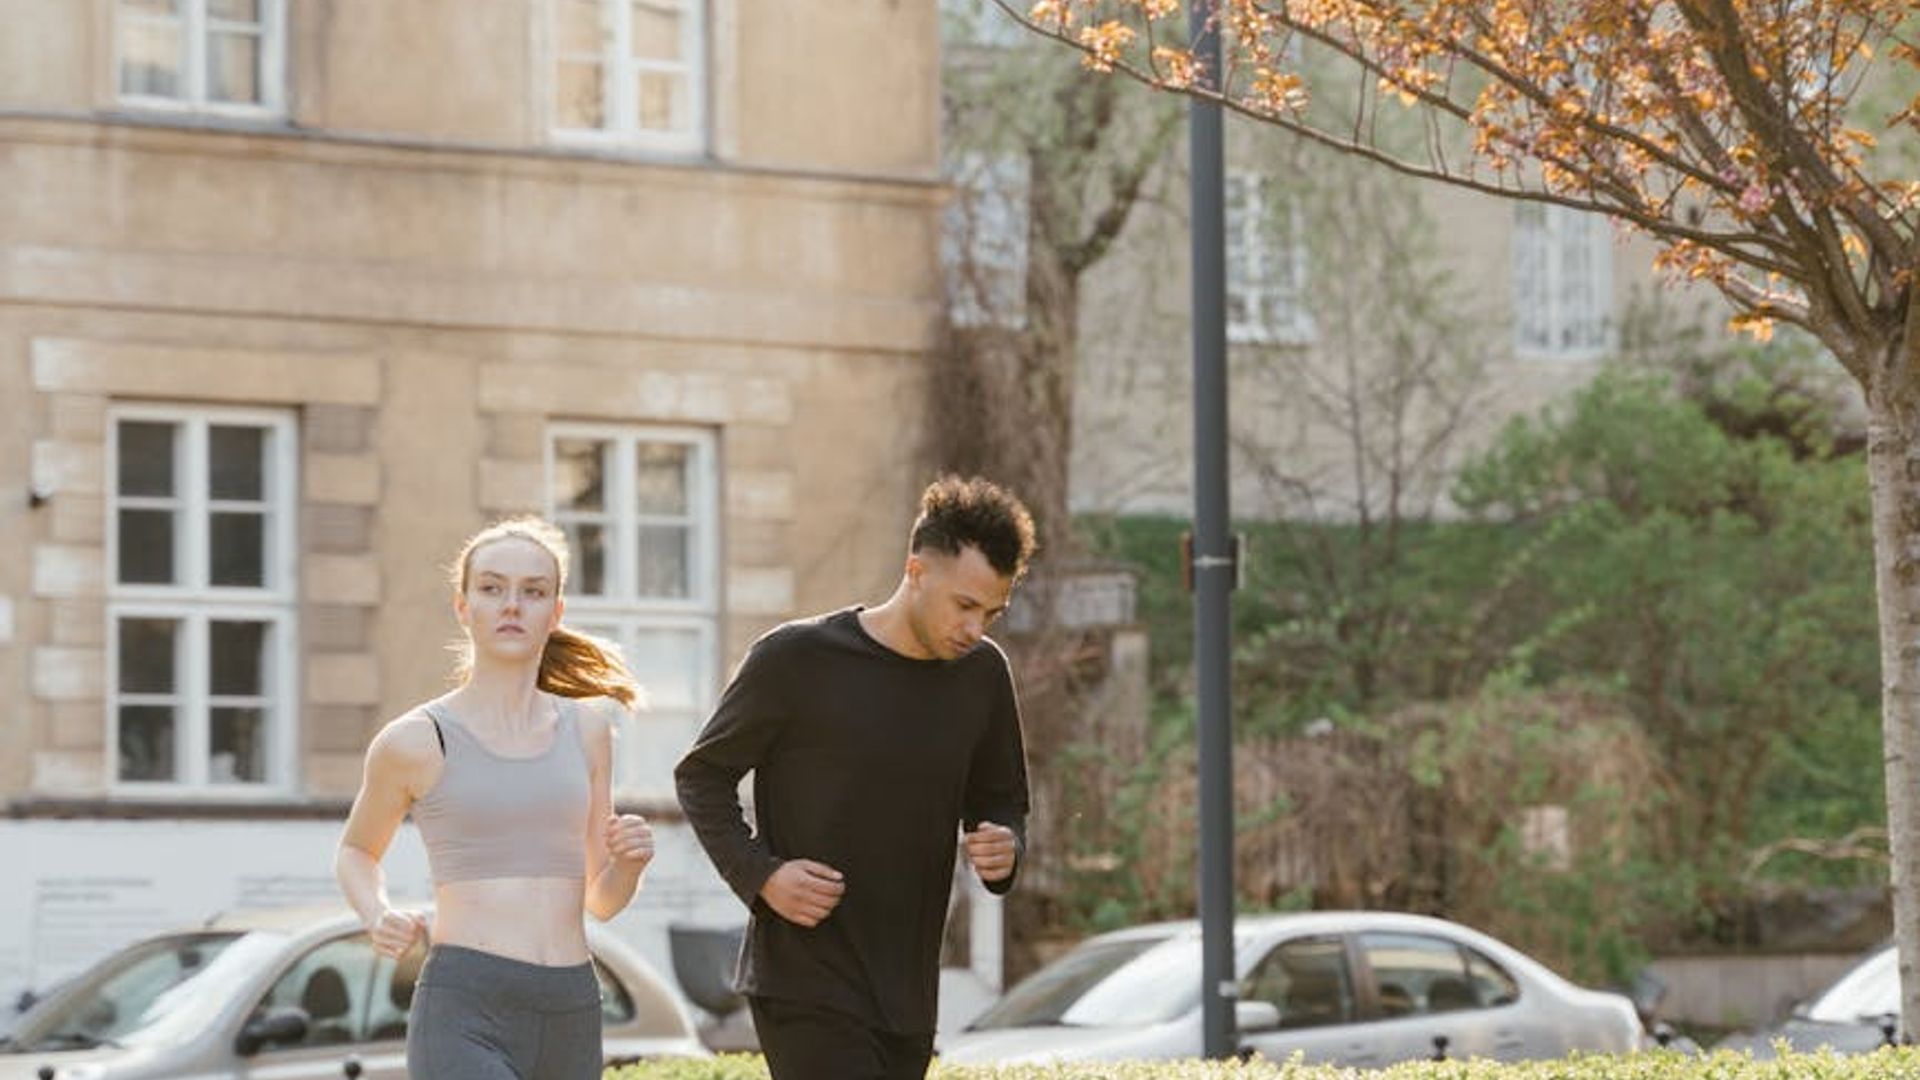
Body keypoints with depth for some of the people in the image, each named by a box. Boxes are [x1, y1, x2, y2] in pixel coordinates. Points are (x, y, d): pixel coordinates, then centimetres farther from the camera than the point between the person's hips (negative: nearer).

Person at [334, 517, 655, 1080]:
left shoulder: (584, 728, 12)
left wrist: (630, 861, -5)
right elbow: (356, 852, 20)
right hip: (464, 1018, -5)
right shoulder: (414, 740, 1)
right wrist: (379, 918, -1)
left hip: (570, 1018, 5)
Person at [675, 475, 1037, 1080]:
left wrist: (1005, 850, -4)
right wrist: (759, 873, -13)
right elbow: (701, 775, 2)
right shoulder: (796, 660, -8)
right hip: (805, 981, -6)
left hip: (907, 996, 6)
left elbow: (999, 800, 20)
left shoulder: (982, 674, 6)